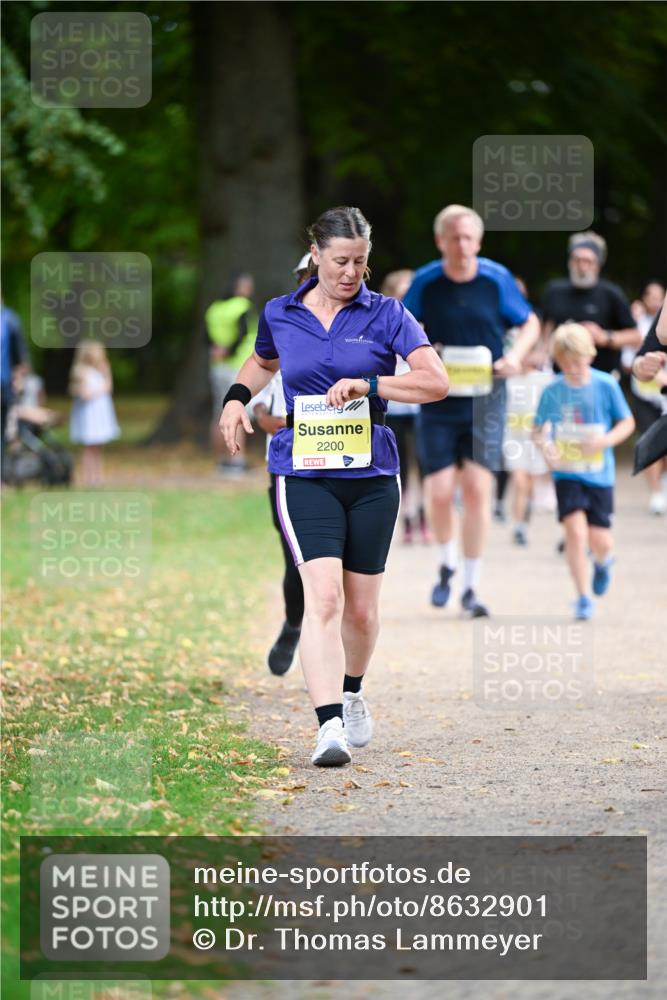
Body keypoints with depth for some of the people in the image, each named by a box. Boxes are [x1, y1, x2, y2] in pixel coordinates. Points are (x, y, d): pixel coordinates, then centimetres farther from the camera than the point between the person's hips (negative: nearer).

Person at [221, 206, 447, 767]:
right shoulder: (280, 316, 6)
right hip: (304, 474, -1)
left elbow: (437, 382, -10)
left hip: (371, 474, 1)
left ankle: (352, 693, 40)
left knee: (361, 607, 10)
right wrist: (237, 396, 11)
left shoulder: (385, 315, 0)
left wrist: (369, 387, -20)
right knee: (323, 595, -19)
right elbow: (262, 362, 30)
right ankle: (329, 726, -26)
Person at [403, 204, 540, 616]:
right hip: (438, 399, 0)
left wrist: (516, 354, -9)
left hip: (485, 399, 0)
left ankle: (471, 586, 3)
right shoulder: (425, 283, -3)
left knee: (477, 488, -8)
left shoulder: (497, 279, -3)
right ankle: (447, 563, 26)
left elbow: (530, 323, 10)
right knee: (440, 492, -5)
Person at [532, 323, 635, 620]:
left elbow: (627, 422, 1)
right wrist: (544, 444, -18)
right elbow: (539, 429, 4)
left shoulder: (606, 385, -7)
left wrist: (606, 441, -17)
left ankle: (603, 561, 41)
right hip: (567, 473, 0)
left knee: (600, 541, 2)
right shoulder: (552, 391, -5)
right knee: (576, 530, -15)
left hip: (599, 473, 0)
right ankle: (584, 598, -4)